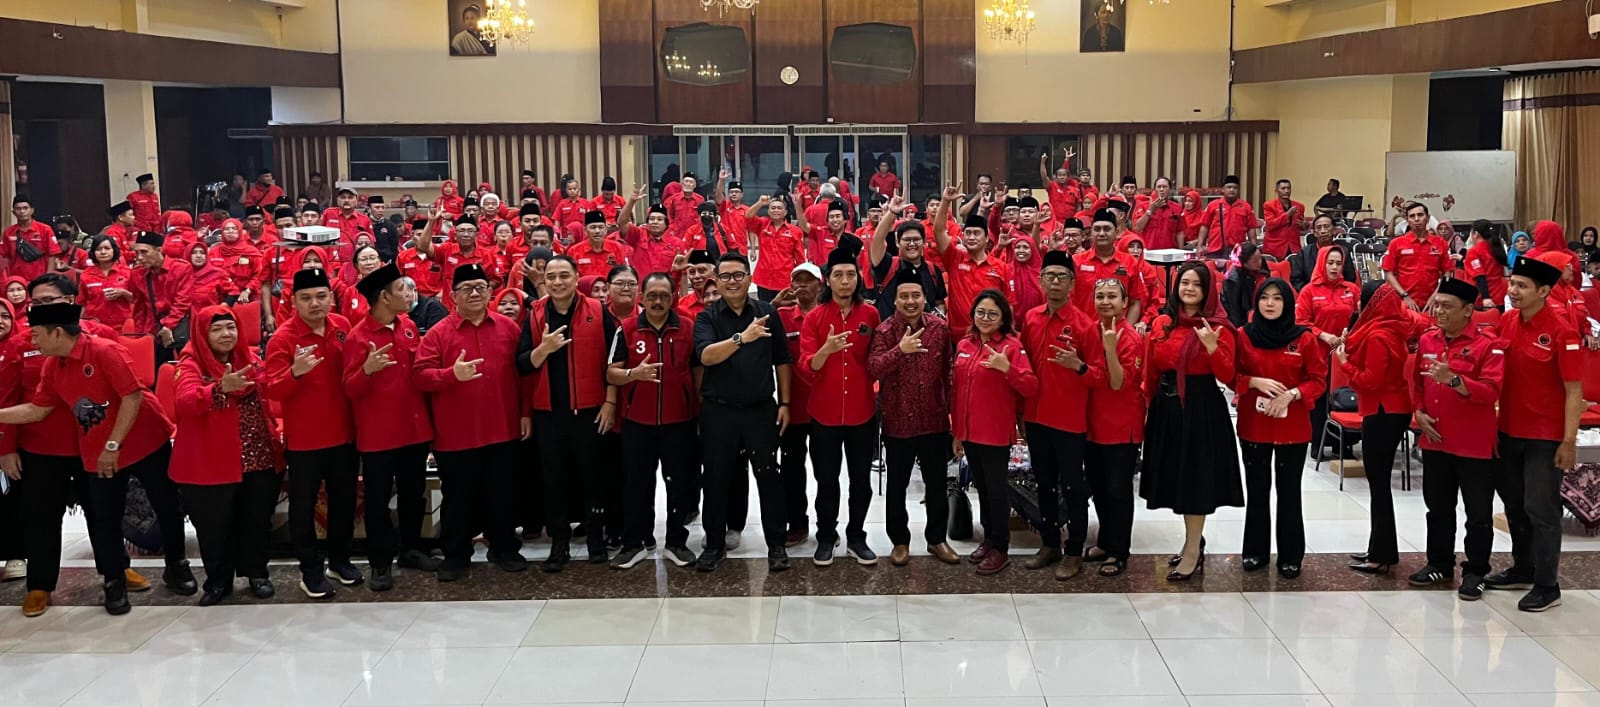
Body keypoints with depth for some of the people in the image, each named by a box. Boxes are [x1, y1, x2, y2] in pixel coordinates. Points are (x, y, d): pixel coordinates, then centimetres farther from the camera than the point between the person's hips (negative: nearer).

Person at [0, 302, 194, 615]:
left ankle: (176, 566, 26)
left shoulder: (106, 351, -20)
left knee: (167, 506, 7)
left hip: (145, 442, -6)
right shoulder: (52, 367, 3)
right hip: (97, 454, 6)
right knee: (104, 518, 9)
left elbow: (133, 397, -23)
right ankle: (114, 580, 24)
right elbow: (37, 409, 10)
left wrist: (113, 445, -21)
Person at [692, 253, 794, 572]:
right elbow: (706, 355, -20)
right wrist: (741, 337, -34)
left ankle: (776, 545, 14)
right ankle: (714, 544, 22)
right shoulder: (707, 317, -1)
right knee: (717, 479, 8)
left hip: (761, 410, 1)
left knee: (769, 477, 4)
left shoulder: (767, 313, 4)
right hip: (718, 411, 0)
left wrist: (784, 403, 4)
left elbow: (781, 361, 9)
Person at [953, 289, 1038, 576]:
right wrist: (956, 432, 14)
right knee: (982, 487, 17)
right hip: (969, 432, 6)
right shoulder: (963, 345, 8)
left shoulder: (1012, 346, -9)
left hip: (996, 432, -6)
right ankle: (988, 539, 31)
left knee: (996, 488, 2)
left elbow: (1031, 388, -16)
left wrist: (1007, 368, -32)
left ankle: (1001, 549, 12)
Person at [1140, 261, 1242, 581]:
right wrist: (1150, 408, 11)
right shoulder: (1161, 324, 7)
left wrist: (1211, 346, -23)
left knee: (1196, 477, -1)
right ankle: (1194, 540, 32)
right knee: (1176, 475, 13)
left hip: (1203, 409, -5)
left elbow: (1227, 376, -10)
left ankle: (1192, 553, 8)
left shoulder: (1219, 327, -5)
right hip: (1166, 408, 5)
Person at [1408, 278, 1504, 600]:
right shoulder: (1427, 340, 6)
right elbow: (1417, 382, 15)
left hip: (1474, 445, -5)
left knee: (1478, 513, 5)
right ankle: (1439, 564, 28)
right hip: (1434, 440, 5)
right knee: (1438, 508, 15)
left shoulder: (1488, 344, -11)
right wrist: (1419, 413, 1)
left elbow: (1491, 391, -20)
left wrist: (1453, 379, -33)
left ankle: (1475, 572, 17)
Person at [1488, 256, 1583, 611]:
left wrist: (1569, 441, -17)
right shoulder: (1506, 321, 2)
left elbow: (1574, 391, -15)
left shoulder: (1561, 332, -16)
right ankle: (1522, 569, 34)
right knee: (1514, 504, 18)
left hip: (1545, 437, -7)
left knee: (1541, 510, 0)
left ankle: (1547, 587, 10)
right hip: (1508, 431, 7)